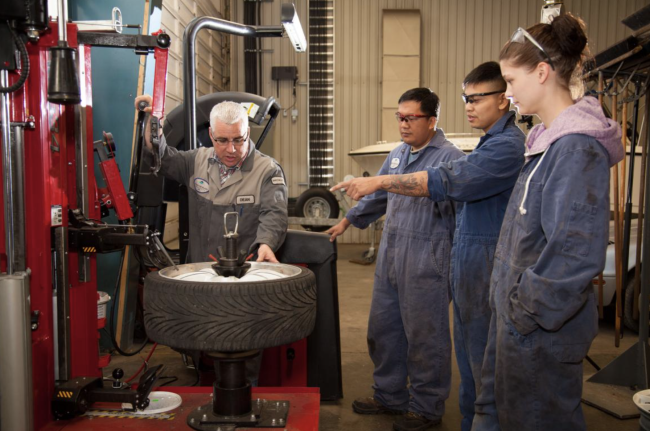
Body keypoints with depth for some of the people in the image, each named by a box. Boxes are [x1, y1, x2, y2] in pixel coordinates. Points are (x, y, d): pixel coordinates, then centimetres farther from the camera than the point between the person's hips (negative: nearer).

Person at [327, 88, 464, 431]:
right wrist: (347, 221, 31)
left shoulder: (451, 158, -11)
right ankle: (389, 396, 35)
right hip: (389, 259, 8)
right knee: (382, 329, 16)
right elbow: (377, 196, 26)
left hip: (426, 263, -8)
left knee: (424, 338, 5)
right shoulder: (398, 154, 13)